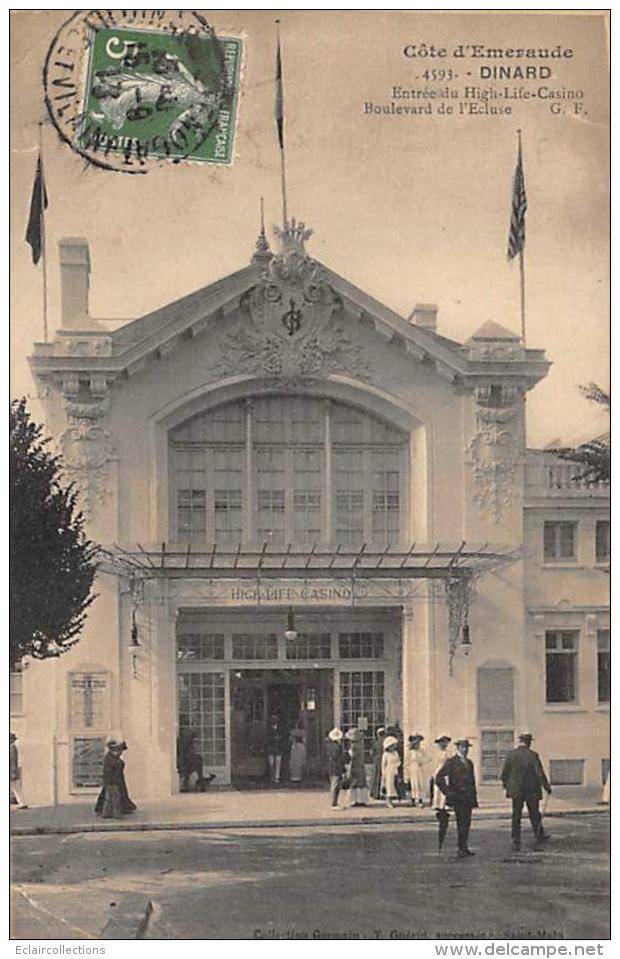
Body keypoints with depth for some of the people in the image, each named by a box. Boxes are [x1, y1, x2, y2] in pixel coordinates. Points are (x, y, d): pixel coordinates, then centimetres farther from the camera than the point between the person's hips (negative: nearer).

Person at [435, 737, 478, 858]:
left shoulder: (469, 763, 17)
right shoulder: (451, 762, -4)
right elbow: (439, 778, -9)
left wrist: (474, 799, 17)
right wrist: (447, 791, -12)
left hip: (468, 797, 6)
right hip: (457, 797, -6)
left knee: (466, 823, 7)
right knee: (461, 823, -8)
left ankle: (464, 848, 13)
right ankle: (461, 849, -6)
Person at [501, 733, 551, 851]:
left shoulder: (511, 754, -4)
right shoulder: (532, 755, -12)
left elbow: (504, 772, 3)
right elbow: (540, 773, -12)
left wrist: (505, 784, 20)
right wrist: (547, 787, -3)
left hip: (516, 791, 2)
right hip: (532, 791, -1)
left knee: (516, 816, 5)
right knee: (534, 814, 15)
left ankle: (516, 842, -1)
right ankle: (539, 835, 32)